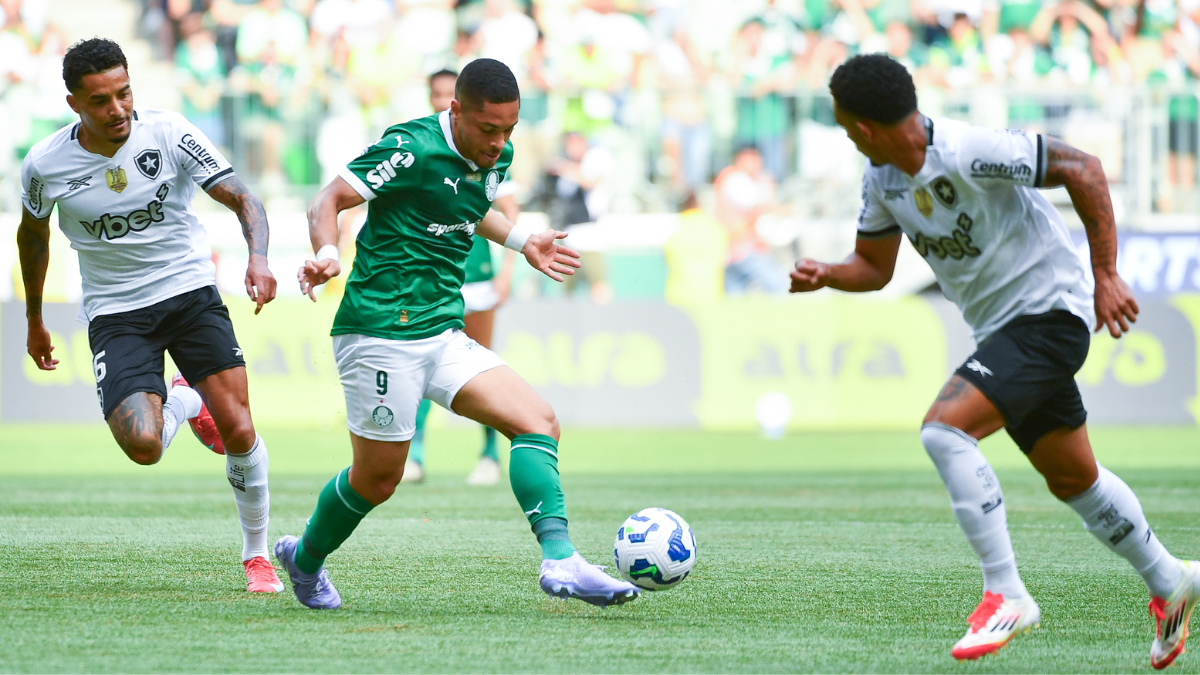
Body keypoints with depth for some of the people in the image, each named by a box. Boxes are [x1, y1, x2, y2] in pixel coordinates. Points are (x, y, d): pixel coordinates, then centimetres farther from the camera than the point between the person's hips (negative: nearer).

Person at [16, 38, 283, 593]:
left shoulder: (168, 135, -12)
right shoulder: (45, 165, -8)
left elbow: (243, 199, -12)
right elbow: (33, 234, 13)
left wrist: (258, 258, -33)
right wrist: (34, 321, 22)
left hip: (190, 291, 0)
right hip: (115, 313, 0)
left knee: (239, 432, -12)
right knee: (143, 446, -21)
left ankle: (256, 553, 12)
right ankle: (184, 404, 17)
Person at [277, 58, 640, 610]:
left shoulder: (495, 157, 9)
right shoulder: (413, 149, -15)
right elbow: (328, 201, -14)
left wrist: (521, 242, 27)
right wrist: (326, 255, -32)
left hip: (443, 336, 8)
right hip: (380, 332, -8)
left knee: (537, 421, -10)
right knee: (377, 480, 2)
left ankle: (560, 560, -21)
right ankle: (304, 560, 29)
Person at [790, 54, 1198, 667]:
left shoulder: (968, 153, -25)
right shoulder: (882, 178, 1)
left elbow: (1083, 169, -22)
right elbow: (874, 266, 13)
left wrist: (1106, 277, -22)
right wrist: (825, 275, -10)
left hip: (1050, 313, -9)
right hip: (1002, 329, 9)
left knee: (944, 429, -25)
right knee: (1073, 480, 19)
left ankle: (1005, 595, -19)